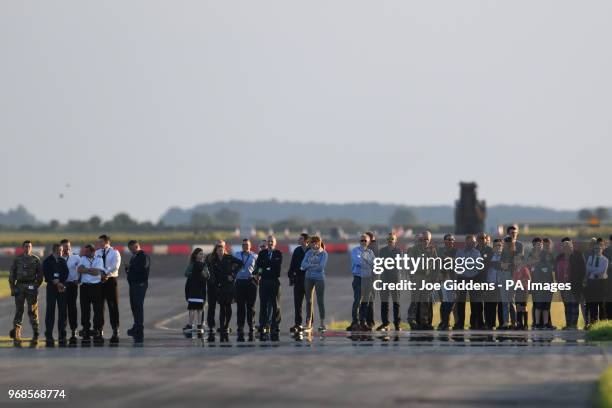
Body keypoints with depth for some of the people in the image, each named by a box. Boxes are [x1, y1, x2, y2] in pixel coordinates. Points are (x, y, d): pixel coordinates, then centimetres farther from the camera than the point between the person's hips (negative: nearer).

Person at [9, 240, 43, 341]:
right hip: (20, 286, 1)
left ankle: (35, 331, 0)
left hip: (31, 286, -1)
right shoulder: (17, 259, 10)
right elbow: (12, 274, 10)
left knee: (32, 310, -4)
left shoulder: (36, 259, 7)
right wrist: (12, 287, 3)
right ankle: (16, 332, 2)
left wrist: (37, 285, -2)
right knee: (19, 310, 1)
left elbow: (40, 274, 9)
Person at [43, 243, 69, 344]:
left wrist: (61, 283, -9)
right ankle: (49, 335, -3)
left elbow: (66, 273, 5)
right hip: (51, 287, -3)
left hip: (62, 287, 3)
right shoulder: (47, 261, 3)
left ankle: (62, 335, 2)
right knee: (50, 310, -4)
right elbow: (47, 275, -5)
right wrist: (56, 283, -10)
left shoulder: (63, 261, 13)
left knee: (62, 311, -1)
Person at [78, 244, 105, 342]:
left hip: (97, 286, -3)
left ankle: (97, 332, 0)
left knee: (98, 310, -4)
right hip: (85, 287, 3)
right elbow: (79, 270, -4)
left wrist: (86, 269, -5)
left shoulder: (99, 260, 4)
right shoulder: (83, 259, 12)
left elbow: (97, 272, -11)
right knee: (85, 310, 3)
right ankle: (86, 331, 9)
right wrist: (91, 270, -8)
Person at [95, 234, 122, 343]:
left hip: (110, 281, -4)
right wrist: (100, 275, -11)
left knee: (113, 307, -2)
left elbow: (115, 267, -12)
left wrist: (105, 273, -20)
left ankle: (115, 332, -1)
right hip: (98, 281, 4)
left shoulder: (114, 253, -1)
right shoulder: (97, 253, 11)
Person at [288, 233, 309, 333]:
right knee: (297, 303, 3)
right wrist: (291, 276, 4)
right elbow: (292, 265, 10)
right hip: (298, 279, 4)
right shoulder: (297, 251, 7)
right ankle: (298, 324, 5)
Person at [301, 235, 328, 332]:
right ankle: (308, 323, 10)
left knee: (320, 301, -2)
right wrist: (314, 265, -14)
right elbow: (303, 264, -1)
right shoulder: (309, 253, 9)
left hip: (319, 278, -4)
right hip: (308, 278, 4)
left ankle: (322, 324, 2)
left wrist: (308, 266, -7)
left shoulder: (323, 253, -4)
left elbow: (321, 266, -14)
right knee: (308, 300, 5)